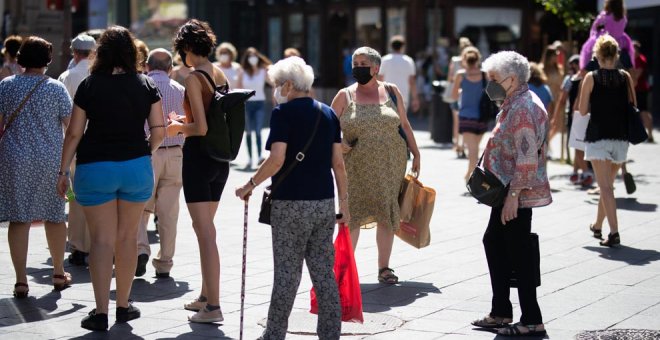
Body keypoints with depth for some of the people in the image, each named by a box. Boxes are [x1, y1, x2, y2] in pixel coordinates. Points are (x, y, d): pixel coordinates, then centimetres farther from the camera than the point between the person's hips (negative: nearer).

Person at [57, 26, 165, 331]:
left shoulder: (89, 86, -4)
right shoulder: (146, 85, 1)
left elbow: (74, 132, -3)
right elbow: (159, 131, 0)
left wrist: (63, 171, 5)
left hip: (95, 166, -2)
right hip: (136, 166, 2)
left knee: (101, 240, 0)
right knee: (127, 237, 13)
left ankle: (101, 312, -4)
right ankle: (123, 305, 21)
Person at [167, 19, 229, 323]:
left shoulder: (194, 78, -15)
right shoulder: (220, 75, 8)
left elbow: (202, 128, -20)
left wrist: (178, 128, -2)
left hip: (198, 155, -8)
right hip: (221, 158, 8)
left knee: (205, 232, -7)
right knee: (205, 228, 19)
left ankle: (213, 308, -7)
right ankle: (205, 296, 28)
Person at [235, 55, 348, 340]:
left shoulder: (283, 112, -8)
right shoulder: (328, 114, 10)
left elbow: (277, 159, -17)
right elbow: (338, 162, 8)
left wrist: (250, 185, -6)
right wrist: (344, 203, 12)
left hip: (291, 203, -5)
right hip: (324, 202, 5)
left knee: (287, 274, 2)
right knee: (324, 273, 9)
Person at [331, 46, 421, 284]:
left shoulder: (391, 91, 6)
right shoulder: (345, 96, 3)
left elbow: (404, 124, 12)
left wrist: (415, 153, 9)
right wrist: (337, 144, -11)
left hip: (390, 166, 1)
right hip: (356, 167, -1)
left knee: (387, 216, 5)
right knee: (352, 216, -6)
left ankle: (384, 267, 15)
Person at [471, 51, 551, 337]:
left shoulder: (523, 108, -19)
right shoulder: (515, 103, 15)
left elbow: (527, 158, -25)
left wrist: (513, 194, -25)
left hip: (517, 194, -11)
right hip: (507, 190, 11)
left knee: (518, 253, -5)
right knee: (493, 243, 17)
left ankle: (532, 321, 3)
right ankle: (501, 313, 26)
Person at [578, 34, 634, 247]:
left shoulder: (591, 78, -7)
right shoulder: (625, 77, 1)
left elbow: (583, 111, -4)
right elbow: (633, 107, 7)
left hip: (598, 136, -4)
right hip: (621, 137, 4)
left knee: (605, 186, -7)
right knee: (608, 184, 18)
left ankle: (614, 232, -18)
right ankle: (597, 226, 32)